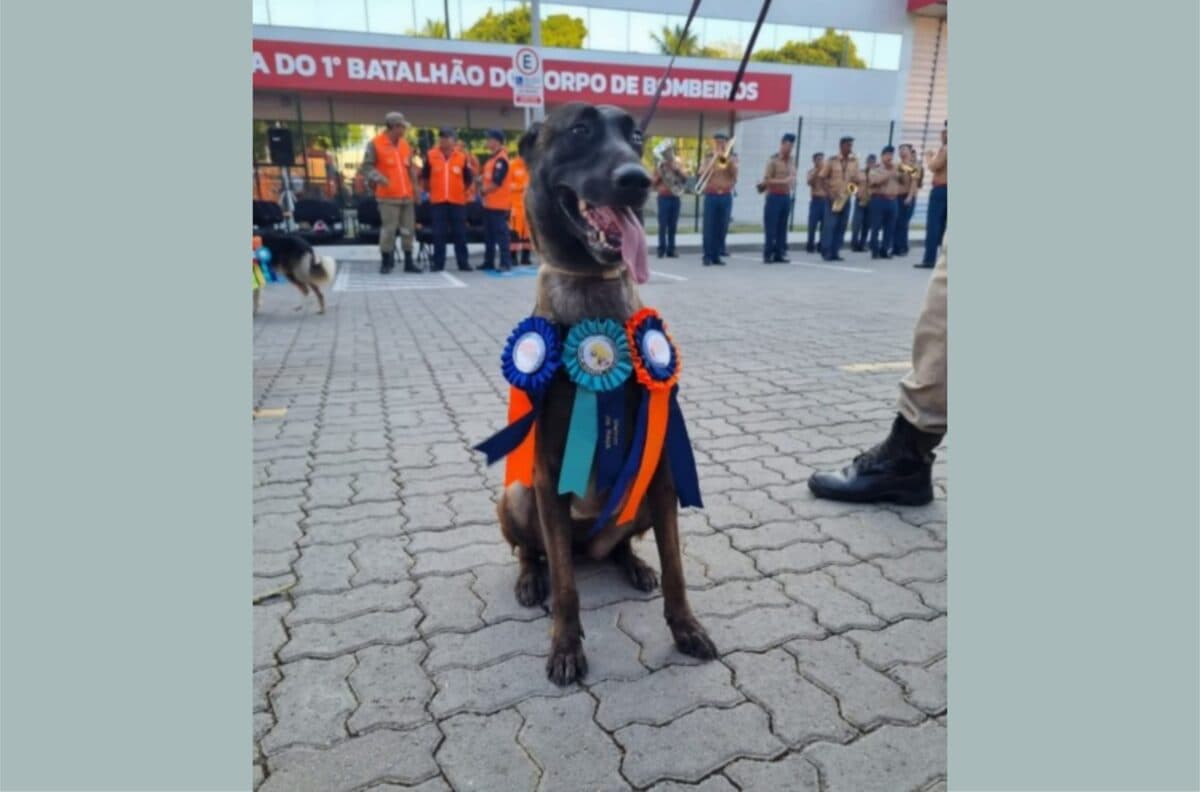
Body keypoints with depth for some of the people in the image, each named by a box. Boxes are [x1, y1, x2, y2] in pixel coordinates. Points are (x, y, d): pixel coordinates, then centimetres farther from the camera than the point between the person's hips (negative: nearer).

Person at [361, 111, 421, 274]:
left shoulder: (404, 144, 13)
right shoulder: (375, 144, -5)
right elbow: (366, 167, -6)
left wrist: (414, 177, 9)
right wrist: (378, 177, -21)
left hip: (407, 195, 6)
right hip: (388, 195, -6)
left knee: (408, 228, 6)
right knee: (388, 228, -8)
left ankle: (409, 262, 14)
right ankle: (386, 262, 3)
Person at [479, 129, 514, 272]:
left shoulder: (501, 160, -14)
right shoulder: (492, 158, 17)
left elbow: (496, 182, -20)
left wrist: (483, 191, -8)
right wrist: (481, 182, 6)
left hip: (499, 204, -10)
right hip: (490, 203, 10)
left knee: (501, 233, -8)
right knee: (489, 234, 14)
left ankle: (506, 263, -5)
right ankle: (489, 262, 22)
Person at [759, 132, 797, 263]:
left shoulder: (790, 161, 13)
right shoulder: (773, 160, -6)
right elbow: (766, 180, -11)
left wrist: (792, 183, 0)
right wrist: (783, 181, -18)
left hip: (786, 197, 6)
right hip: (774, 197, -6)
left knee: (782, 228, 6)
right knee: (770, 228, -6)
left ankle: (779, 254, 9)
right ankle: (768, 255, -2)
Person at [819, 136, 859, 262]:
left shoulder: (854, 162, 9)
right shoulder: (831, 161, -3)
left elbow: (857, 180, 12)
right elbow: (822, 178, -3)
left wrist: (854, 179, -12)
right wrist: (829, 193, -12)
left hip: (846, 197, 4)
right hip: (833, 197, -4)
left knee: (841, 226, 3)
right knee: (829, 224, -9)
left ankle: (834, 253, 8)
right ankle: (826, 252, -4)